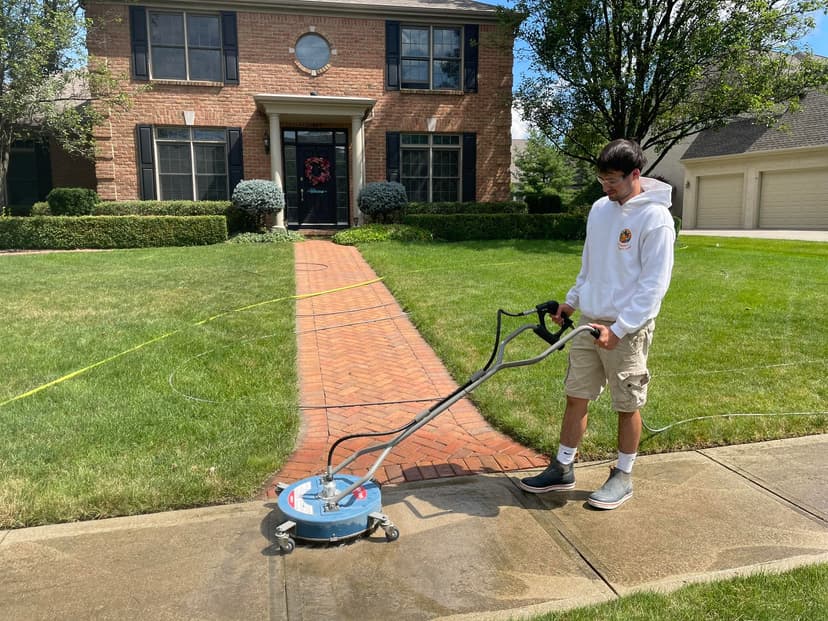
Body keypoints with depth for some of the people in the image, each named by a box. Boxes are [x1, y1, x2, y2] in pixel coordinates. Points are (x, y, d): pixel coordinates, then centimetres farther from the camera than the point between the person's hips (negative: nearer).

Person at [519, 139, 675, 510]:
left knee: (627, 405, 7)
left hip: (627, 329, -6)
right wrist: (572, 300, 14)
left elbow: (654, 284, -17)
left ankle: (623, 477, 24)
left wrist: (619, 328, -20)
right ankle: (562, 470, 23)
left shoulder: (655, 218, -14)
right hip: (590, 321, 7)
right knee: (576, 396, 11)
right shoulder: (600, 209, 8)